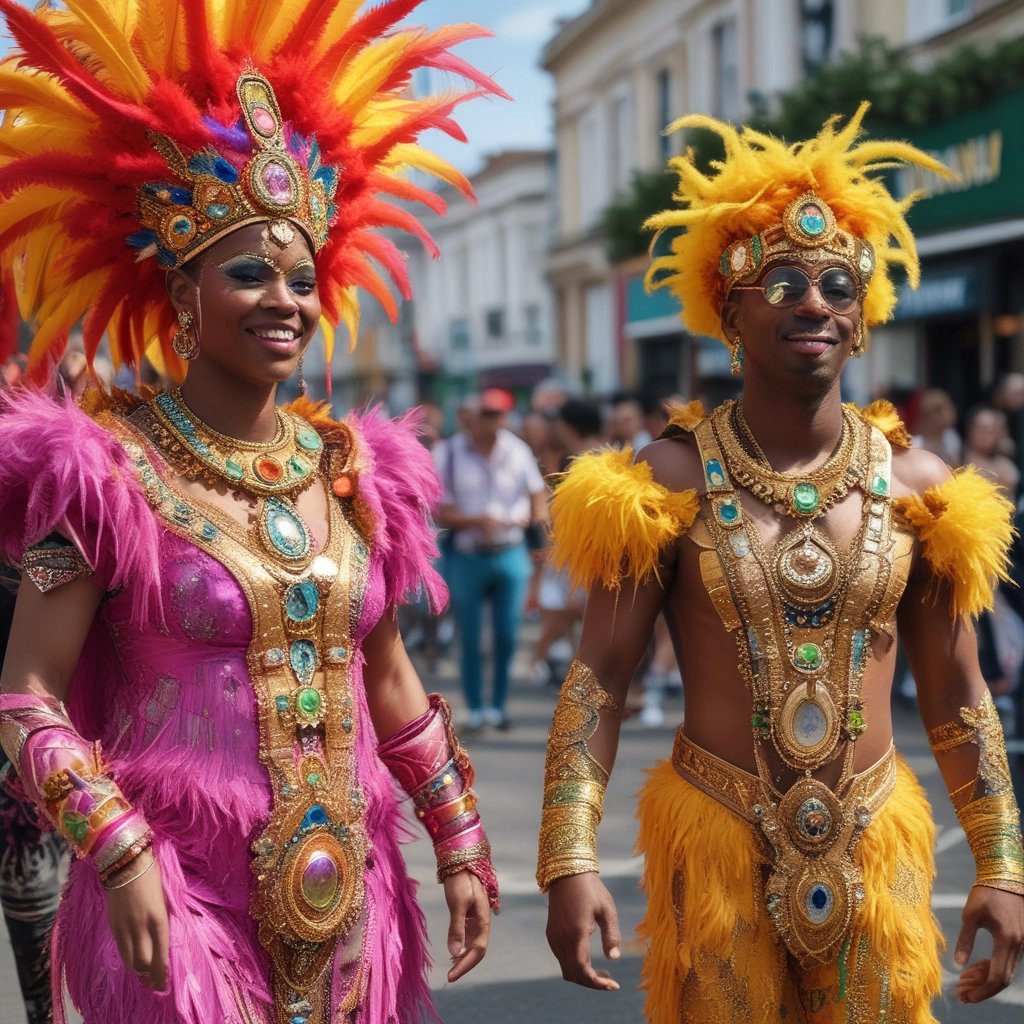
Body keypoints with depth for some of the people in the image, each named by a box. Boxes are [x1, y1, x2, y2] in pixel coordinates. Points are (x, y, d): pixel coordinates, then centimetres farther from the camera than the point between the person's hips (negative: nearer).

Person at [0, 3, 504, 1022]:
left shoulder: (355, 467, 9)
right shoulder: (107, 467, -6)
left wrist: (460, 845, 14)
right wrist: (120, 858, -19)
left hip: (349, 887, 5)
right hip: (176, 890, -5)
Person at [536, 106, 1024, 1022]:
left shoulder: (916, 486, 1)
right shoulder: (669, 480, -6)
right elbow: (599, 677, -7)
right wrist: (570, 860, -16)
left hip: (876, 846, 2)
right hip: (716, 843, -2)